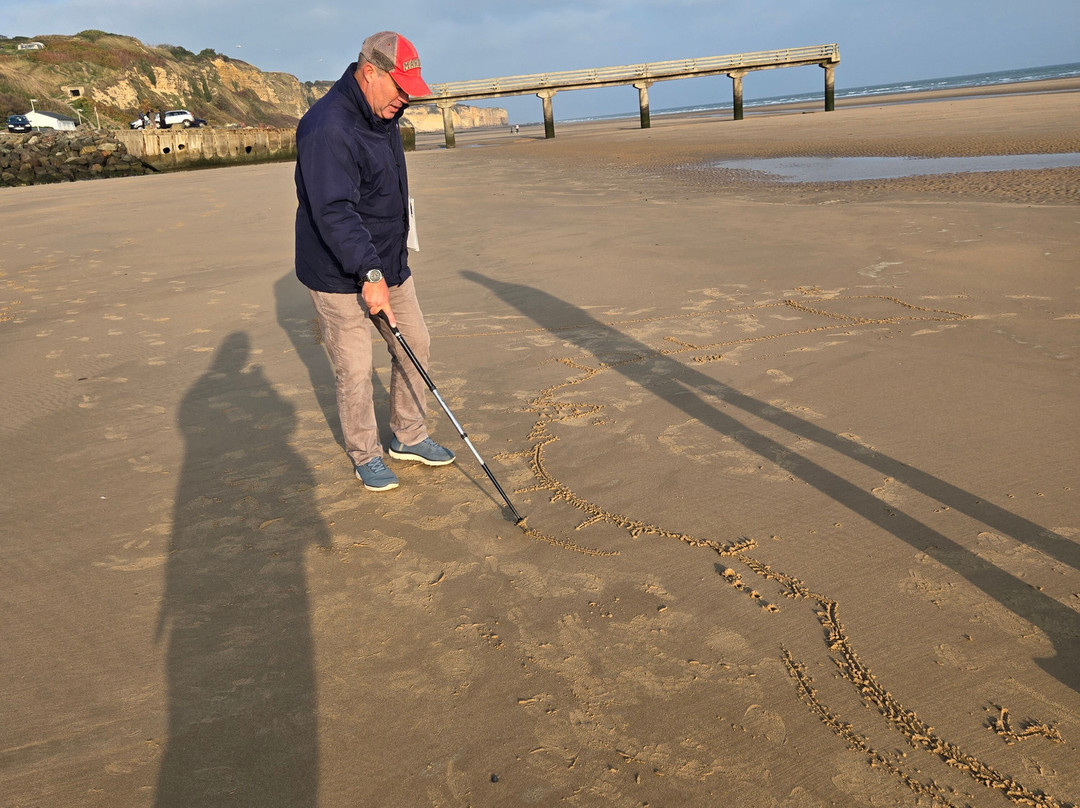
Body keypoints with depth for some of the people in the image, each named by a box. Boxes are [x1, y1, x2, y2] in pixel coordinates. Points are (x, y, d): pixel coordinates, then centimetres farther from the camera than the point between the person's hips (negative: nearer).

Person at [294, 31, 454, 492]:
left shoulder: (383, 115, 9)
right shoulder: (327, 129, -23)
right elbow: (334, 212, -31)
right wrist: (370, 274, -35)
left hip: (388, 264, 9)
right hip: (339, 275, -9)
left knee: (415, 346, 12)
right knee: (355, 369, -1)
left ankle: (408, 437, 28)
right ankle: (365, 455, 19)